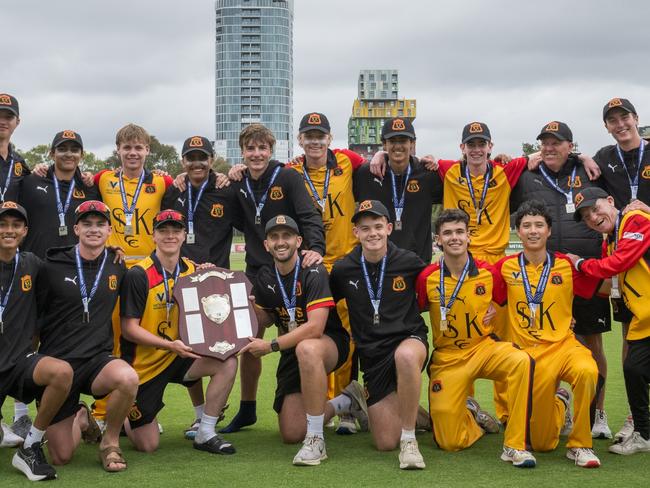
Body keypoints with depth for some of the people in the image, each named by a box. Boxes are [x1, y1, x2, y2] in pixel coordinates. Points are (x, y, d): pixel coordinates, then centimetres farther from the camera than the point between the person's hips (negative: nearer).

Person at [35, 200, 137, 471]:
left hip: (98, 359, 1)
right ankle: (80, 418, 32)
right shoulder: (52, 268, -3)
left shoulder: (118, 267, 5)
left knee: (128, 378, -36)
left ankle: (110, 441, -8)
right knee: (61, 457, -3)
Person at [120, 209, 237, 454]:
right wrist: (170, 345, -30)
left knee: (227, 363, -21)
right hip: (143, 363, -5)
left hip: (177, 357, 5)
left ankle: (205, 434, -8)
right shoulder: (138, 275, -16)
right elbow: (129, 329, -17)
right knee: (148, 445, -3)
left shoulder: (193, 271, 0)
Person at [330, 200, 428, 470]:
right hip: (372, 353, 2)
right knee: (386, 442, -3)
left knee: (405, 356, -43)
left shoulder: (409, 262, -4)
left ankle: (409, 439, -26)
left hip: (409, 339, -2)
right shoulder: (343, 269, 1)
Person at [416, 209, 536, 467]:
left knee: (522, 361, -34)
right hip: (447, 357, -1)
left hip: (484, 348, 1)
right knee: (449, 442, -7)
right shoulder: (427, 277, -10)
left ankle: (515, 445, -24)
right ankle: (471, 415, 31)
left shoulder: (488, 272, -6)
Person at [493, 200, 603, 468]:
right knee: (541, 443, 3)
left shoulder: (567, 265, 1)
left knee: (587, 371, -38)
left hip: (563, 345, -1)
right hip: (527, 352, 1)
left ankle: (580, 444, -18)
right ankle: (559, 405, 39)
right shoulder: (506, 268, 2)